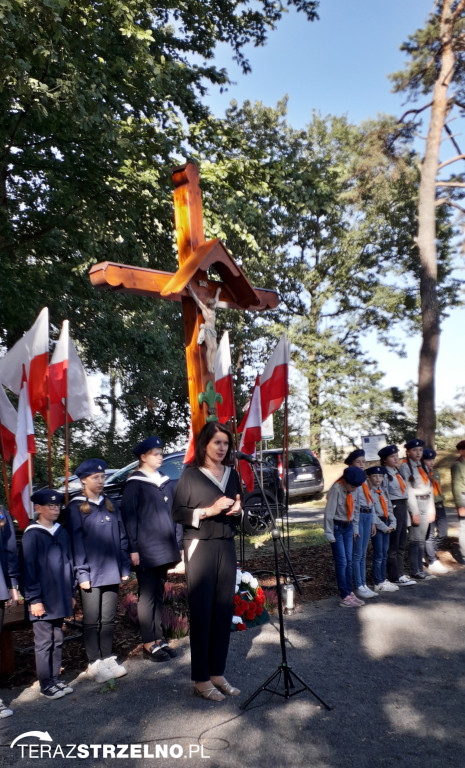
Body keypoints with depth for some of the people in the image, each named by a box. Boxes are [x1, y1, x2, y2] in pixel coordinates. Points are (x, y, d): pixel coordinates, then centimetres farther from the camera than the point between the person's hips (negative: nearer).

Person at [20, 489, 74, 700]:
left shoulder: (62, 533, 8)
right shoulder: (31, 535, -11)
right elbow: (28, 569, -11)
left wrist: (71, 593, 13)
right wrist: (34, 599, -12)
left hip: (60, 599, 6)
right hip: (42, 600, -6)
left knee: (57, 640, 15)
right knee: (44, 642, 3)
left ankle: (55, 679, 27)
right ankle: (46, 685, 17)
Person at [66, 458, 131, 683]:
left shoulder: (109, 505, 10)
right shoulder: (75, 508, -4)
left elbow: (121, 537, 10)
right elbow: (76, 542, -8)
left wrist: (124, 567, 6)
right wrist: (82, 573, -12)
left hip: (111, 572, 4)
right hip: (91, 575, -4)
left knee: (108, 619, 12)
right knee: (92, 620, 5)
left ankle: (108, 659, 25)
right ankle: (94, 664, 17)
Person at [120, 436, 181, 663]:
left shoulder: (165, 482, 13)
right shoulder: (134, 484, -7)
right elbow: (129, 517, -10)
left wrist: (174, 544, 15)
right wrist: (133, 549, -13)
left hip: (164, 549, 6)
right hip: (146, 550, -6)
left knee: (159, 594, 14)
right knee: (147, 595, 0)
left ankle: (158, 639, 23)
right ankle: (149, 644, 10)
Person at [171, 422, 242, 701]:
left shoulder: (232, 474, 10)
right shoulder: (191, 474, -5)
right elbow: (178, 513, -9)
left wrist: (238, 509, -2)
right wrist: (208, 511, -19)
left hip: (227, 547, 5)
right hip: (200, 547, -5)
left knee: (224, 611, 7)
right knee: (202, 613, 0)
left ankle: (218, 673, 21)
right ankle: (201, 679, 13)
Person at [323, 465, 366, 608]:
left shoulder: (354, 491, 1)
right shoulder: (336, 489, -20)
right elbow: (329, 513, -19)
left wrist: (355, 529, 12)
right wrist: (329, 534, -17)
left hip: (348, 527, 7)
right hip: (337, 527, -7)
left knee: (349, 561, 10)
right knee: (341, 562, -5)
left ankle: (349, 593, 19)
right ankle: (345, 597, 1)